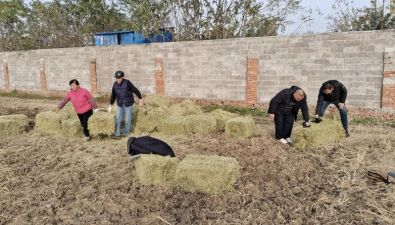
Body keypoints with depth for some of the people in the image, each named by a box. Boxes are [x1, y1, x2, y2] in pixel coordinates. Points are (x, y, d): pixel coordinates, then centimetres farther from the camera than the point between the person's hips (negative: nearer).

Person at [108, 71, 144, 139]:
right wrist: (110, 105, 4)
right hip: (120, 104, 5)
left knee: (127, 120, 1)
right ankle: (117, 134, 0)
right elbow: (113, 95, 7)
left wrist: (140, 100, -18)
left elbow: (136, 91, -14)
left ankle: (126, 134, 19)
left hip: (128, 104, -5)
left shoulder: (127, 83, -15)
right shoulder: (115, 84, 0)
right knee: (117, 119, -2)